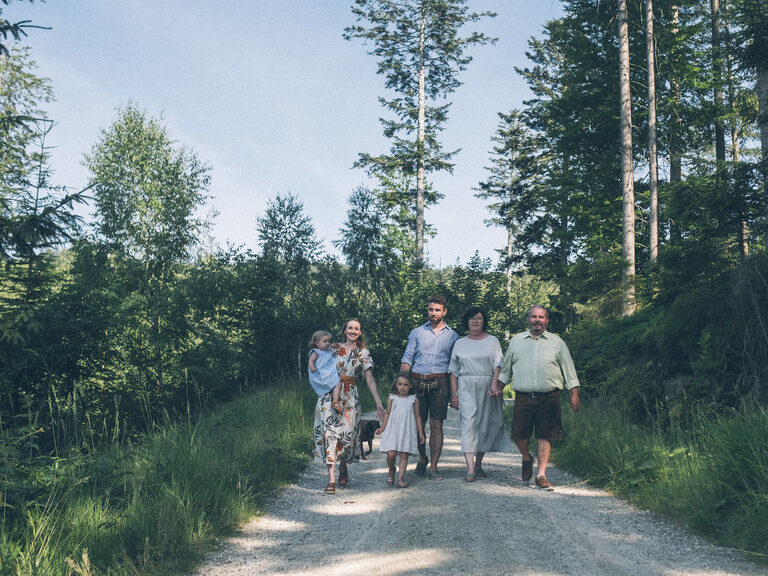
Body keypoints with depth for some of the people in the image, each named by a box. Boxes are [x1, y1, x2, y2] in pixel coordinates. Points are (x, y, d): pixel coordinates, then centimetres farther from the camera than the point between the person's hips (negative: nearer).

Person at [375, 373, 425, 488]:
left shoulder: (414, 400, 6)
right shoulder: (392, 398, 6)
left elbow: (417, 416, 11)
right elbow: (387, 413, 11)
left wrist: (420, 432, 10)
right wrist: (382, 428, 4)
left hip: (407, 431, 0)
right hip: (393, 429, 0)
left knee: (404, 455, -1)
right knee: (391, 453, -10)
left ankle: (400, 479, 5)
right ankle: (391, 471, 19)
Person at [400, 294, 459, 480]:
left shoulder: (452, 336, 11)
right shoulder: (417, 333, 12)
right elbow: (407, 359, 9)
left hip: (440, 383, -1)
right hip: (417, 382, 1)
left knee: (436, 425, -4)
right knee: (418, 424, 4)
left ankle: (433, 467, 1)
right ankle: (422, 459, 26)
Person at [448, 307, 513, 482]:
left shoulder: (493, 341, 9)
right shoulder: (460, 343, 12)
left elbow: (498, 365, -1)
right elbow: (454, 371, 11)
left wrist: (495, 385, -17)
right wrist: (454, 394, 3)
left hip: (487, 388, 1)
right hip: (466, 387, 0)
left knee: (485, 424, 3)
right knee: (468, 423, -12)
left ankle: (478, 464, 19)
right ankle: (470, 469, -18)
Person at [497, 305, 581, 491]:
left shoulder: (557, 342, 11)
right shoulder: (516, 341, 14)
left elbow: (569, 371, 12)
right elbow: (506, 368, 21)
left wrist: (574, 395, 6)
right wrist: (498, 387, 13)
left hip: (549, 398, -1)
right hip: (523, 397, 1)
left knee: (545, 437, -3)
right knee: (519, 435, 0)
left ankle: (541, 474, 4)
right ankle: (526, 458, 29)